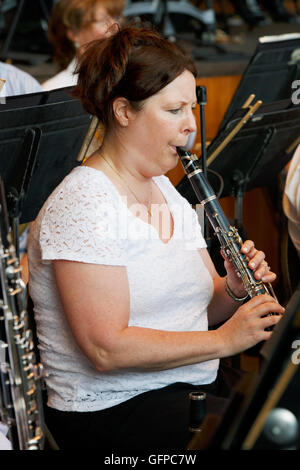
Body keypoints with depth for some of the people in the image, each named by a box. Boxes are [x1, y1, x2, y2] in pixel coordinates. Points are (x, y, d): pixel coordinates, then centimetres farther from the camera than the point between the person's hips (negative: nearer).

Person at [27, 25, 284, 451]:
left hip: (196, 384, 8)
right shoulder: (82, 204, -15)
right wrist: (225, 340, -22)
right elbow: (106, 348, -21)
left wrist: (235, 291, -6)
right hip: (112, 410, -8)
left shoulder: (167, 192, 13)